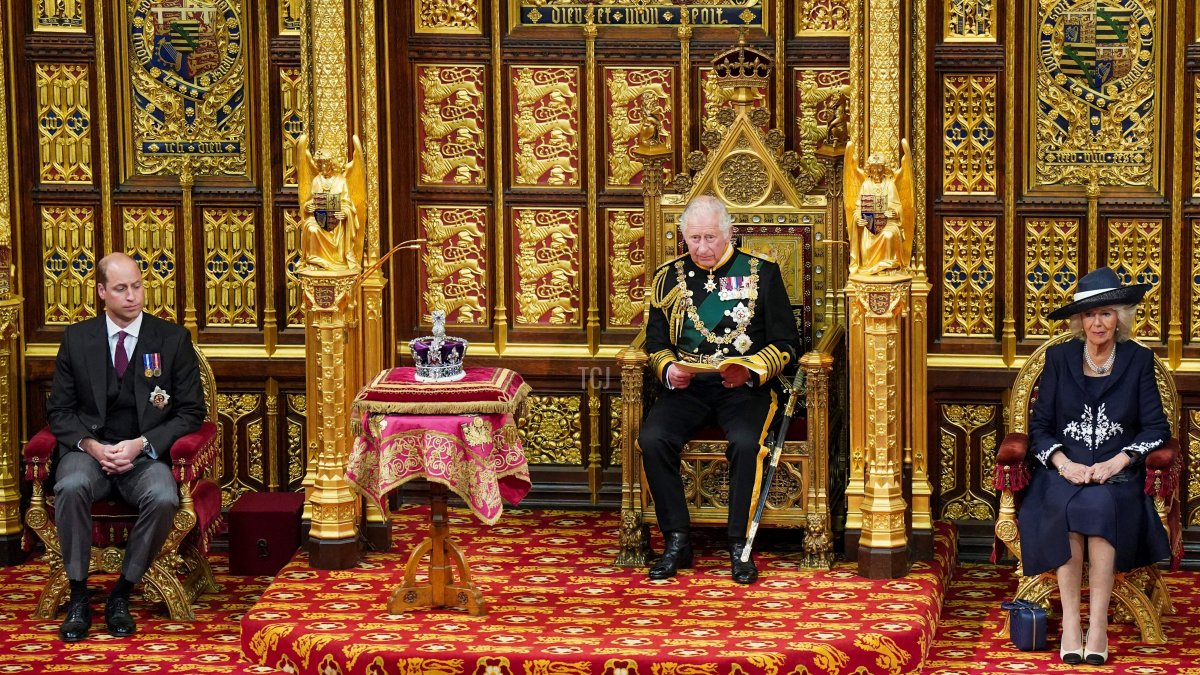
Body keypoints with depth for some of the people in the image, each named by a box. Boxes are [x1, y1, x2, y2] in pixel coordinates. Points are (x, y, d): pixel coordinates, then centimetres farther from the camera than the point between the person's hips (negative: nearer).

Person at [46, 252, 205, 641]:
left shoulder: (173, 339, 5)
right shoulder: (77, 339, 9)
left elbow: (191, 412, 4)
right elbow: (59, 411, 9)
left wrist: (140, 445, -11)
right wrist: (91, 445, -12)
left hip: (146, 453, -1)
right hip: (89, 449, 1)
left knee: (164, 498, -34)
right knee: (71, 487, -34)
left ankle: (121, 595, -16)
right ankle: (78, 597, -22)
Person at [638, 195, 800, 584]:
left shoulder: (761, 273, 7)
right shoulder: (669, 277, 14)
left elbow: (785, 344, 5)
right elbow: (656, 343, 16)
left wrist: (750, 370, -14)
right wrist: (668, 370, -7)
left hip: (744, 387, -2)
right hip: (687, 388, 2)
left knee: (745, 443, -34)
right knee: (652, 440, -27)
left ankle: (739, 545, -19)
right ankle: (677, 542, -16)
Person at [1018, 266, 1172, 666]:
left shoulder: (1138, 360, 8)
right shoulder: (1059, 358, 10)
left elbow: (1156, 428, 3)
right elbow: (1039, 427, 7)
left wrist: (1117, 462, -12)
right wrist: (1063, 463, -12)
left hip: (1117, 474, -1)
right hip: (1065, 472, 1)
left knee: (1099, 504, -35)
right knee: (1065, 507, -34)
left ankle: (1098, 627, -33)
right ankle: (1070, 625, -33)